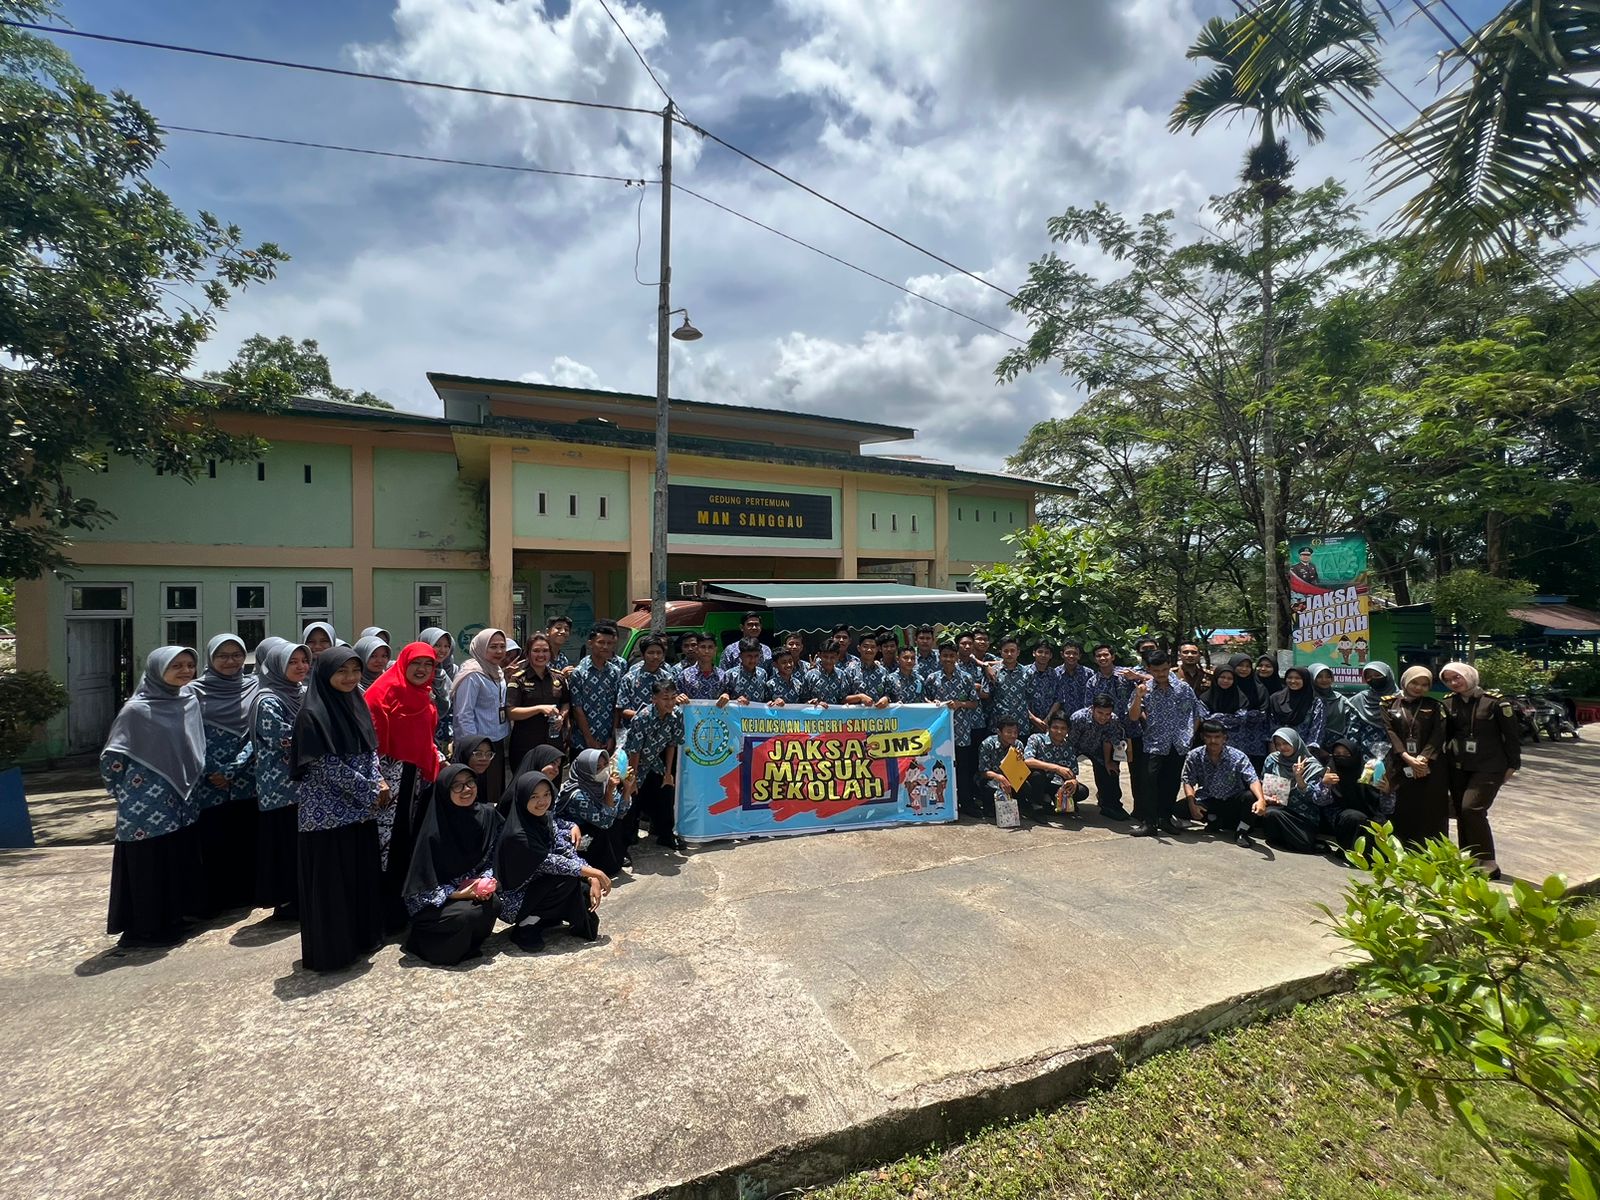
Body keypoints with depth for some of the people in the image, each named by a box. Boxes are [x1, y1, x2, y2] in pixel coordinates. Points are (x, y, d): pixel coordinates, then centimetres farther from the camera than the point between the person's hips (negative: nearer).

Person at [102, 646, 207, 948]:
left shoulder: (190, 701, 4)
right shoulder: (137, 709, -13)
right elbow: (111, 757, -8)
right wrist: (127, 795, -2)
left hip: (182, 800, 6)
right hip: (147, 804, -6)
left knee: (180, 861, 13)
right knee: (148, 863, 2)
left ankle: (173, 918, 26)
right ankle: (143, 928, 15)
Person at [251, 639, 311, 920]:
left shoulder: (302, 693, 9)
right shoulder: (268, 702, -14)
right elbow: (289, 743, -20)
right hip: (282, 786, -7)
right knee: (287, 844, 1)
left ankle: (301, 900, 22)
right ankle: (287, 902, 13)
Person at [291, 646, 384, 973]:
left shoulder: (356, 705, 7)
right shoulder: (312, 714, -14)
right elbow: (327, 766, -17)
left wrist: (378, 782, -4)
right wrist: (371, 790, -13)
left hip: (361, 809, 7)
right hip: (328, 811, -7)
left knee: (363, 873, 14)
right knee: (330, 880, 2)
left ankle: (362, 937, 28)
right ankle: (330, 950, 15)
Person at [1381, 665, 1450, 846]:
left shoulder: (1434, 706, 8)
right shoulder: (1389, 704, 6)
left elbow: (1438, 734, -2)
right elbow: (1389, 732, -3)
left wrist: (1422, 758, -15)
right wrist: (1408, 758, -14)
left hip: (1430, 765, 1)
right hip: (1400, 765, 0)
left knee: (1431, 810, 0)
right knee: (1403, 810, -1)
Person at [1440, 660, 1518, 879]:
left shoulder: (1495, 701, -7)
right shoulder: (1449, 703, 5)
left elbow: (1512, 735, -2)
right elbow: (1444, 734, 13)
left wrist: (1512, 765, -2)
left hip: (1489, 768, -4)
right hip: (1458, 768, 4)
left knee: (1472, 808, -16)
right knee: (1461, 812, 6)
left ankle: (1488, 863, -5)